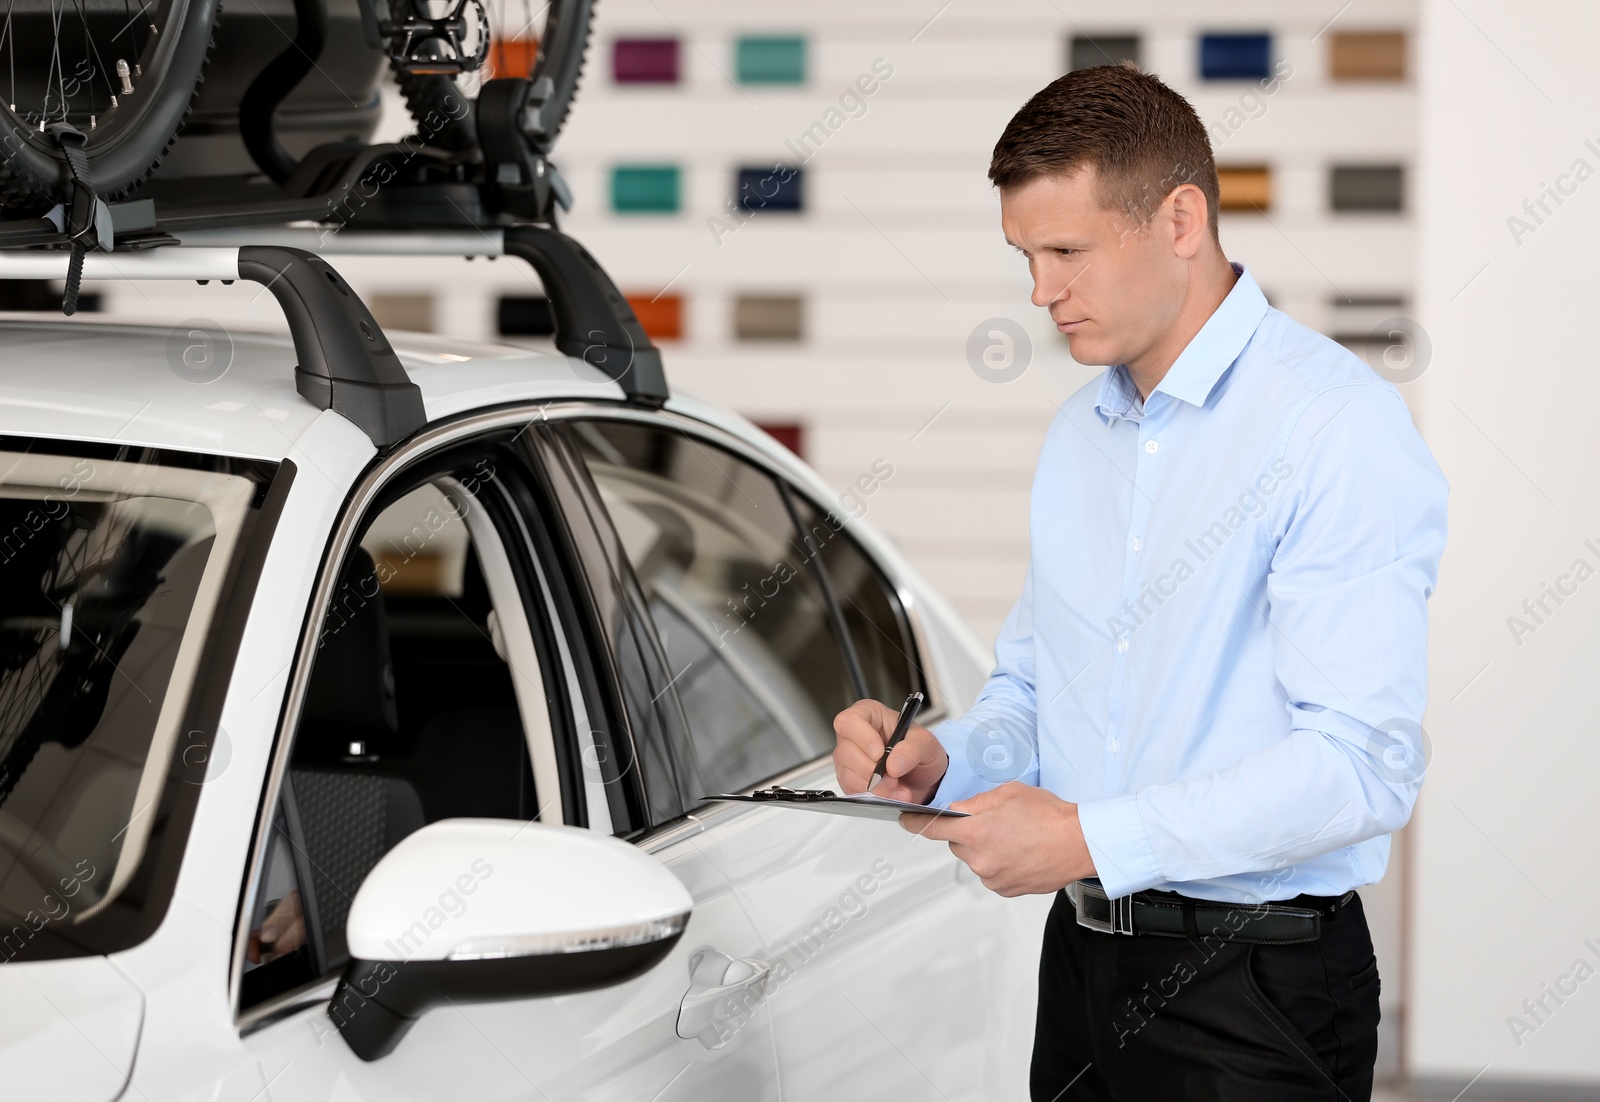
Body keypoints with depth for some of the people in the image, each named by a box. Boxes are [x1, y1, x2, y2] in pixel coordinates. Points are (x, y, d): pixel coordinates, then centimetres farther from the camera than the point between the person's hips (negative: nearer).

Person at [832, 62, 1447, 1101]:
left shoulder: (1339, 425, -15)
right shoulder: (1078, 434, 13)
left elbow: (1364, 762, -22)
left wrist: (1093, 840, -21)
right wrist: (941, 759, -3)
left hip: (1256, 992, -7)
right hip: (1082, 966, 7)